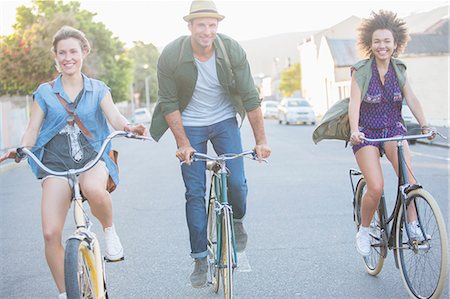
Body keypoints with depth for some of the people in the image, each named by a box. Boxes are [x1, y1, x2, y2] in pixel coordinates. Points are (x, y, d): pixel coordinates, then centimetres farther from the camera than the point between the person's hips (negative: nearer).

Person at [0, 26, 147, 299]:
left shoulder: (98, 89, 11)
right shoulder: (45, 92, 12)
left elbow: (115, 117, -3)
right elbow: (32, 130, 7)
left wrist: (130, 128, -26)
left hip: (93, 158, -1)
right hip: (56, 163, 1)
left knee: (93, 189, -39)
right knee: (51, 233, -13)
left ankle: (110, 230, -8)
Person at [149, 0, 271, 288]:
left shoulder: (232, 50, -17)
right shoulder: (171, 56, -20)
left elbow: (250, 97, -13)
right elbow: (169, 103, -12)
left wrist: (261, 140, -14)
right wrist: (183, 143, -16)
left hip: (224, 120, 1)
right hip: (190, 126, -1)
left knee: (237, 182, -10)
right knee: (195, 193, -2)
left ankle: (237, 222, 24)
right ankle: (200, 259, 10)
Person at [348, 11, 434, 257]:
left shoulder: (399, 69, 5)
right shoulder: (361, 70, -6)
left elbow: (411, 99, -1)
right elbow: (354, 102, -15)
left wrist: (425, 126, -16)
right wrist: (354, 130, -31)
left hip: (393, 129, 3)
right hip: (367, 132, -3)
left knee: (408, 173, -26)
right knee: (376, 188, -16)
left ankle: (413, 225, -15)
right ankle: (363, 232, 7)